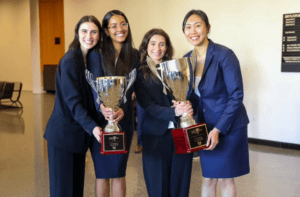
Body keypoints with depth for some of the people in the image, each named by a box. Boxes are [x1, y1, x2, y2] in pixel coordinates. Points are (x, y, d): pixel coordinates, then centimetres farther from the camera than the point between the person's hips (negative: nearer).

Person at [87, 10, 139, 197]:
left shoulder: (134, 55, 4)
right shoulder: (97, 54, -3)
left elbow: (130, 87, -6)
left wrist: (121, 109, -25)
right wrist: (102, 107, -34)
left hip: (123, 119, 2)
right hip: (99, 118, -1)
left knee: (119, 172, 7)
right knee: (102, 172, 8)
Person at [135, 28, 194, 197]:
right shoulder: (140, 75, 0)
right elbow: (149, 107, -9)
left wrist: (187, 107, -20)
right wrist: (174, 112, -25)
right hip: (156, 135, -2)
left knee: (181, 183, 9)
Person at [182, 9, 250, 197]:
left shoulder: (224, 55, -15)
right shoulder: (187, 59, 3)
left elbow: (236, 95, -16)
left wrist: (218, 129, -19)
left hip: (229, 126, -5)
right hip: (204, 125, 5)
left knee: (225, 178, 3)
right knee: (208, 178, 11)